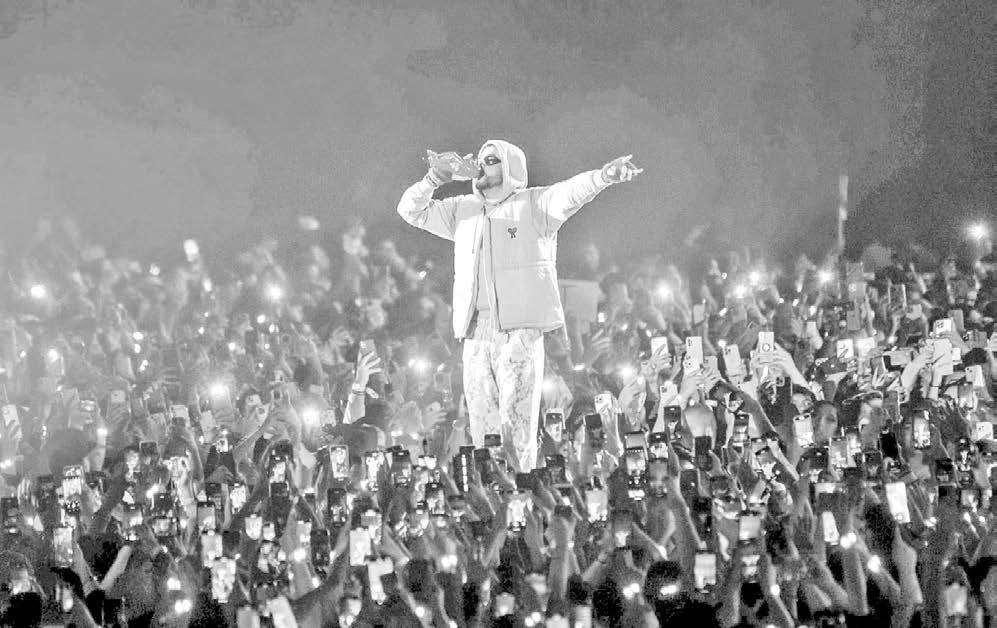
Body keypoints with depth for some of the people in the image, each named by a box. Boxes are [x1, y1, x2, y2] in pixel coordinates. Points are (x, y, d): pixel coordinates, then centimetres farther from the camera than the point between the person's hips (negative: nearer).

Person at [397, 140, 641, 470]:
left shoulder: (534, 205, 5)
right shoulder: (462, 210, 20)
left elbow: (570, 193, -13)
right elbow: (412, 210, 23)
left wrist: (602, 176, -34)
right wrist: (431, 181, 2)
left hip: (519, 330, -5)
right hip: (476, 331, 5)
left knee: (516, 426, -9)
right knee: (481, 424, 5)